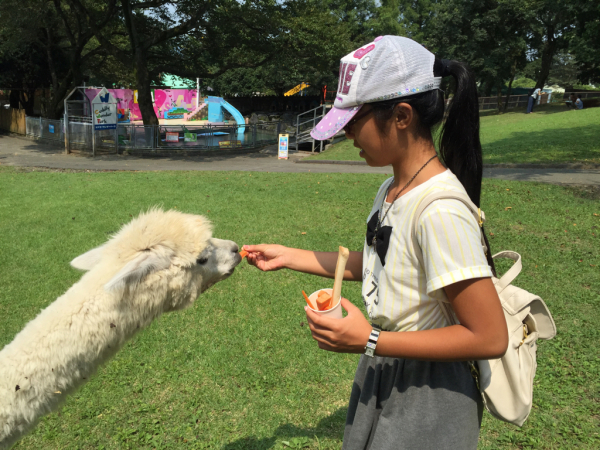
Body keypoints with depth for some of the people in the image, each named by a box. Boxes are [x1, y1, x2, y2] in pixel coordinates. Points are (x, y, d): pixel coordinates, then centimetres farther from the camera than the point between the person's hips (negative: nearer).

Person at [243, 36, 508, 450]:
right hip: (382, 378, 8)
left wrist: (370, 340, -27)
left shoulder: (439, 210, -29)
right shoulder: (390, 191, -2)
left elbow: (490, 338, -27)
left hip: (424, 403, -8)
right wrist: (287, 257, 10)